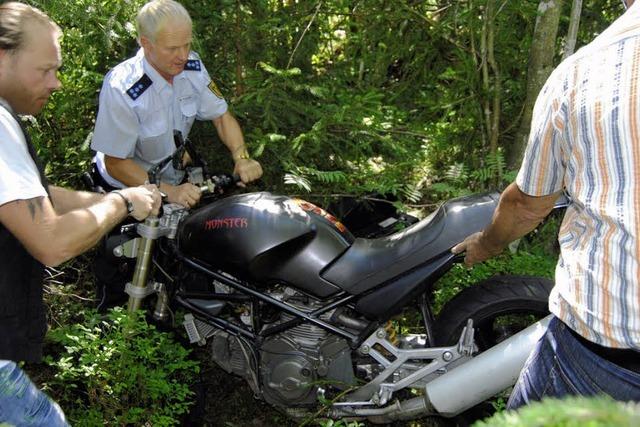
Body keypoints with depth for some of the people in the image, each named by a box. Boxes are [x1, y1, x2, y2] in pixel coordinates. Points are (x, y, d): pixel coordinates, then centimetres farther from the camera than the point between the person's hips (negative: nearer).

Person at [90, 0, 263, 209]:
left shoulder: (192, 66, -13)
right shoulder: (121, 89, -29)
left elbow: (221, 116, -4)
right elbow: (116, 163, -22)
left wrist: (242, 158, -22)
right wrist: (169, 192, -33)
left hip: (174, 177, 5)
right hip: (127, 186, -4)